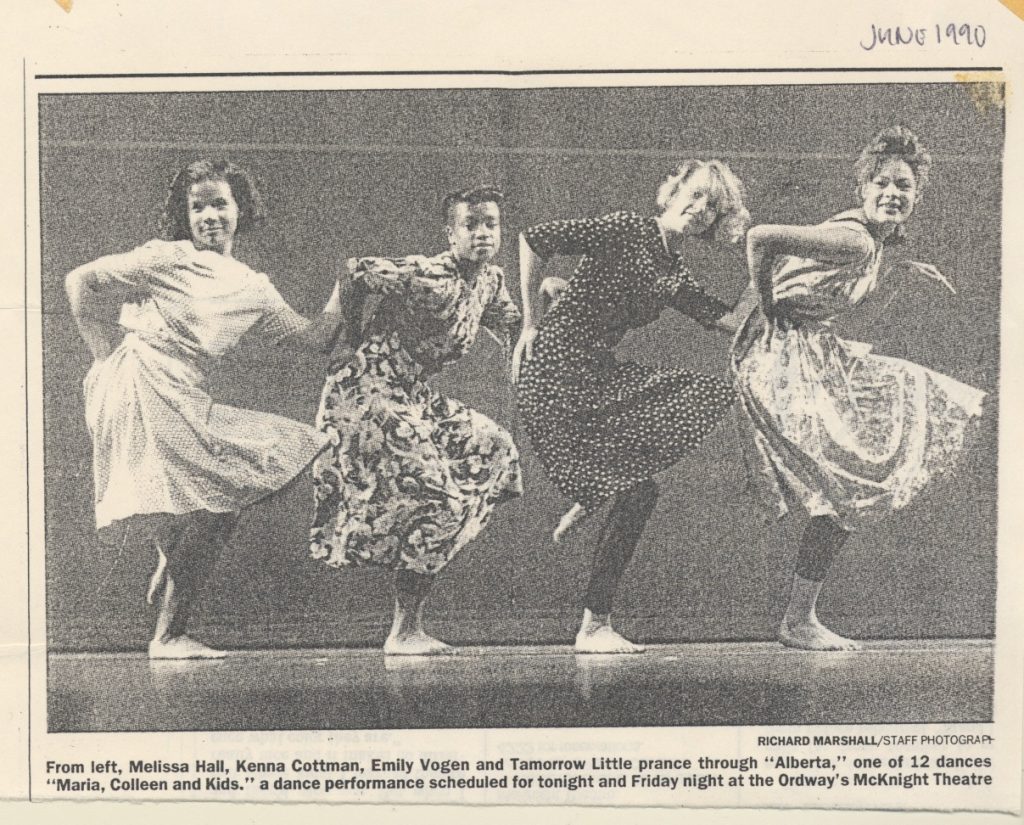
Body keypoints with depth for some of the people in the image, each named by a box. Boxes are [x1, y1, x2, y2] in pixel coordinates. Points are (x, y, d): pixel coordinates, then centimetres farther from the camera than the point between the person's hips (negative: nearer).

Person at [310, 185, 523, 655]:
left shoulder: (490, 282, 7)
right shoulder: (430, 278, -21)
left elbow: (516, 336, 21)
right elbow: (356, 273, -17)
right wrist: (350, 347, -8)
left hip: (414, 397, 10)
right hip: (370, 395, -10)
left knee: (494, 451, 9)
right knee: (432, 499, -12)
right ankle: (405, 632, 1)